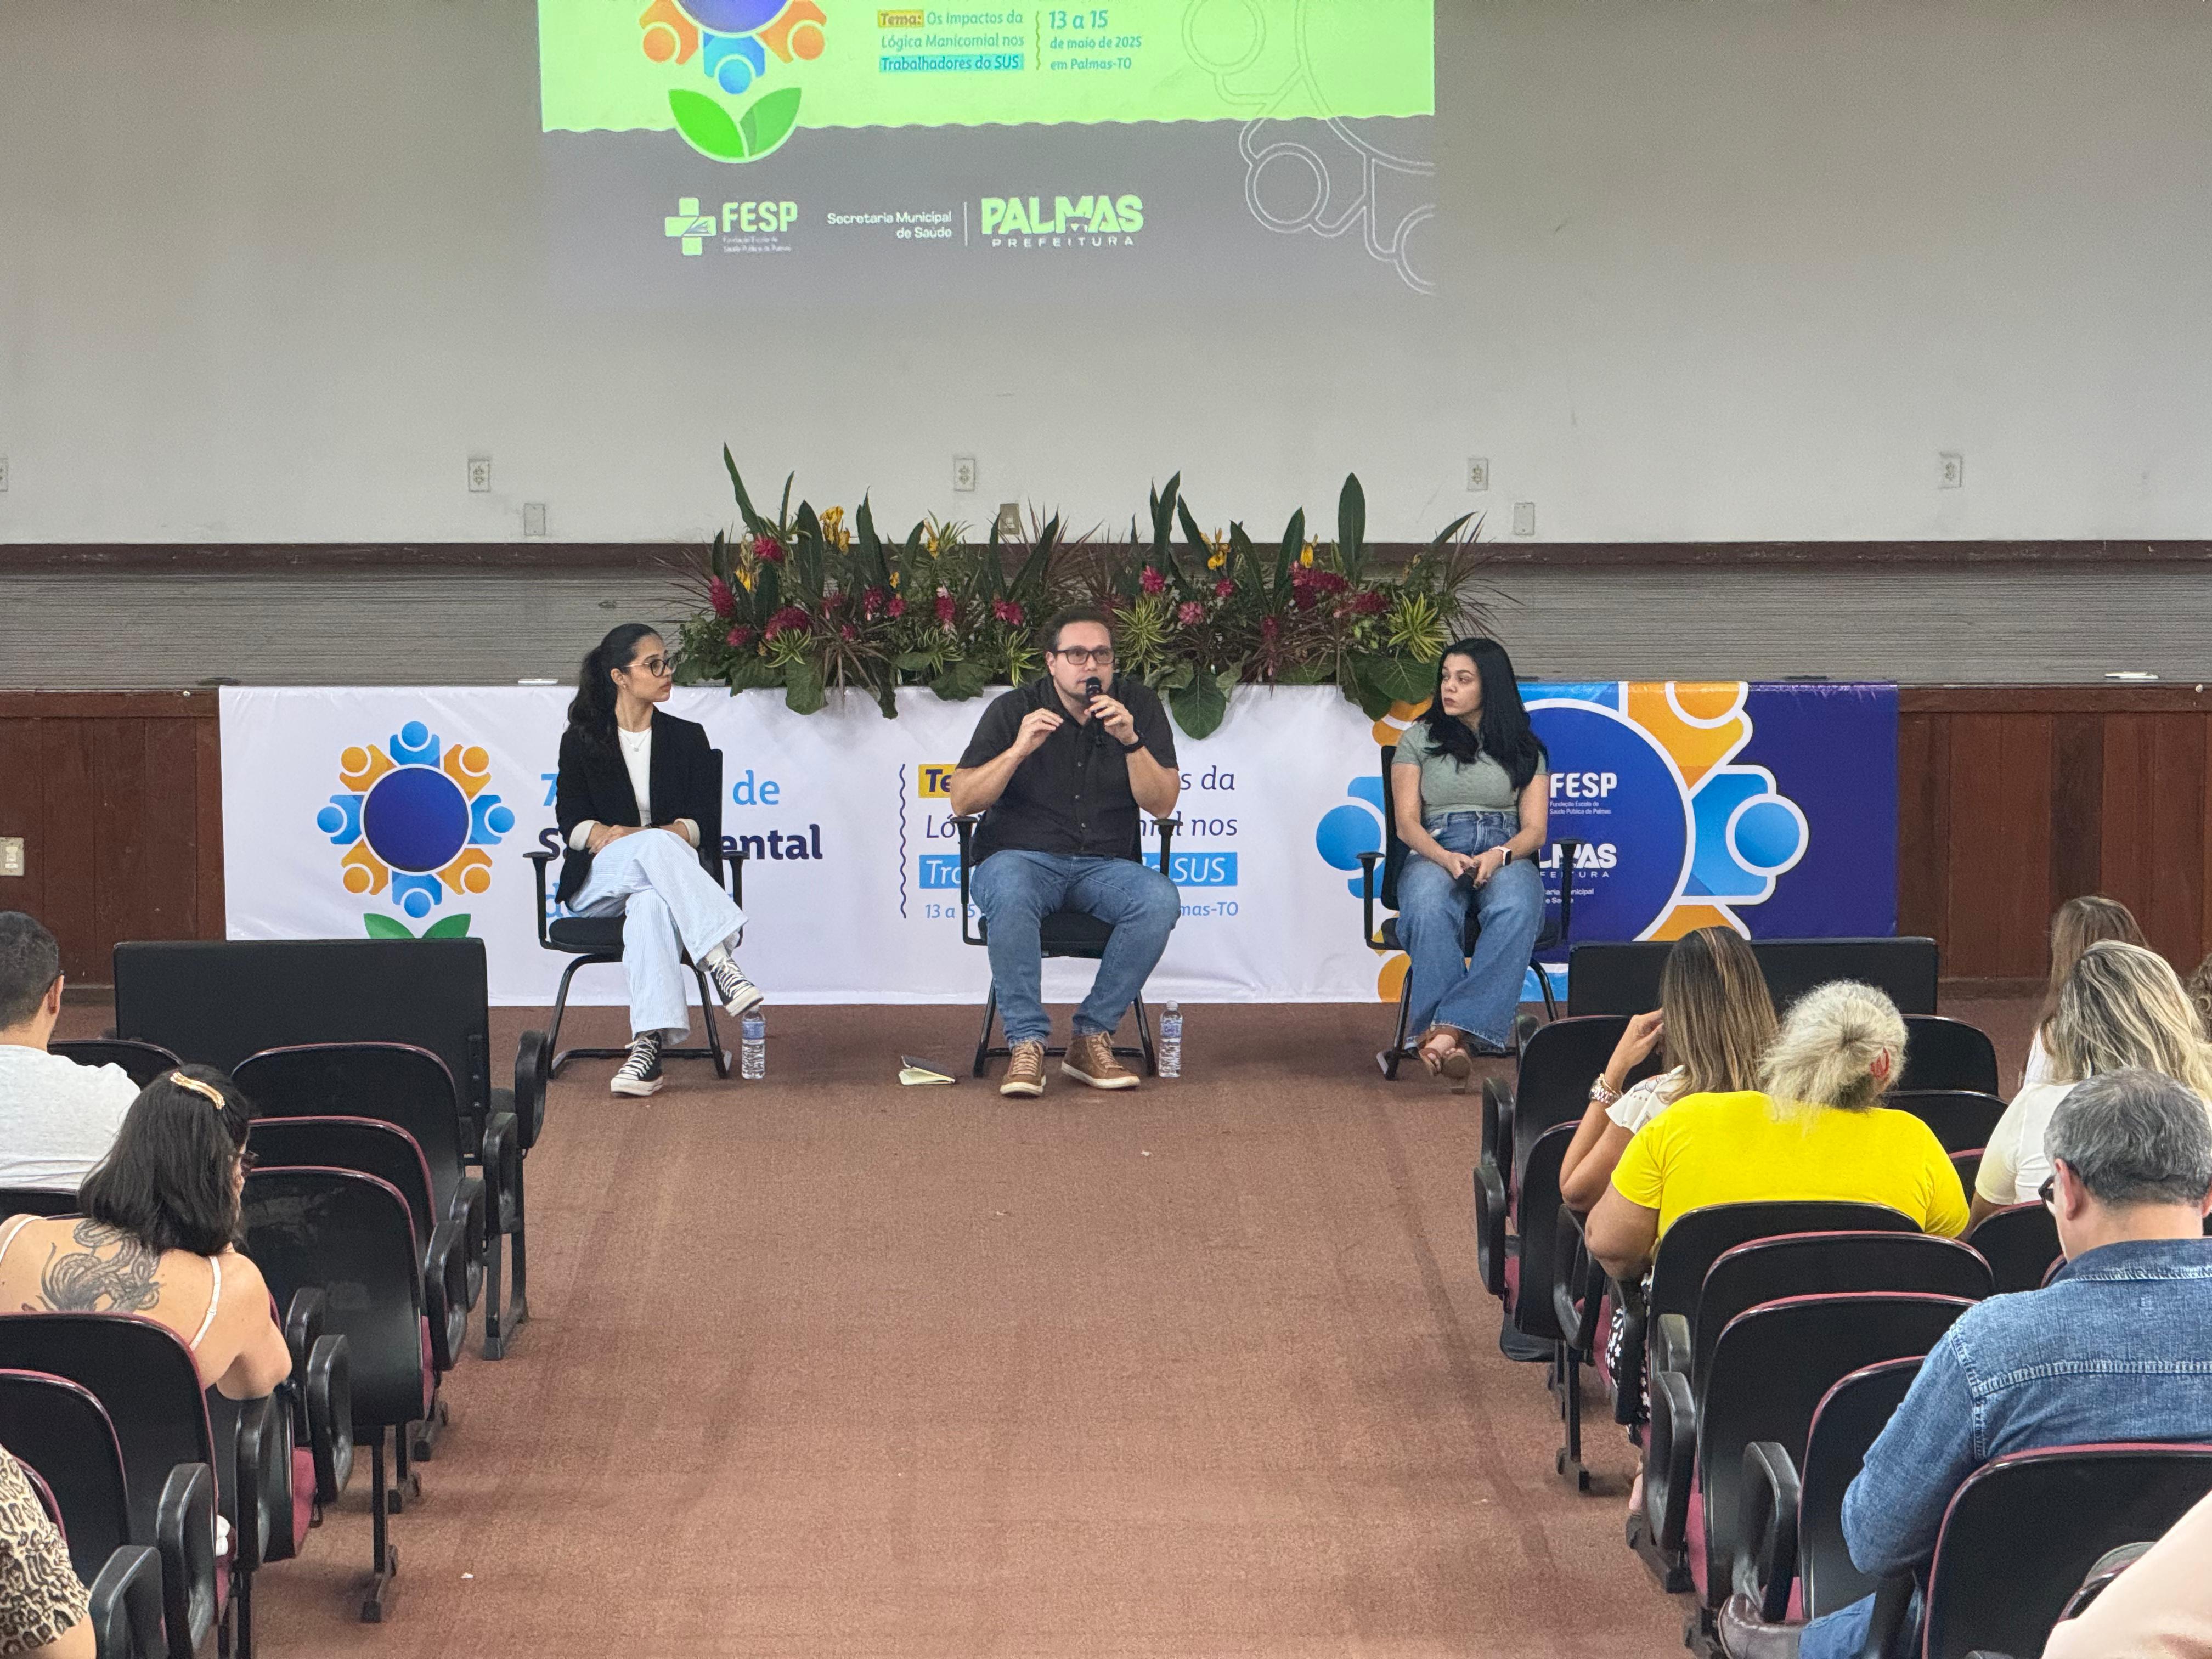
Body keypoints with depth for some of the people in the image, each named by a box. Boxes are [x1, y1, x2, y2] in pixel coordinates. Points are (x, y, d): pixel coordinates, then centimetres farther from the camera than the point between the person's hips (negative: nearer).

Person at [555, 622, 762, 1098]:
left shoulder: (688, 738, 15)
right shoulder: (582, 741, 12)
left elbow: (705, 821, 4)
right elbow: (572, 821, 1)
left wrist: (629, 837, -15)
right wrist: (608, 836, -23)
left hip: (663, 878, 1)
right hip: (597, 884, -1)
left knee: (652, 903, -39)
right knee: (657, 845, -37)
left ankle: (649, 1044, -55)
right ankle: (719, 961, -54)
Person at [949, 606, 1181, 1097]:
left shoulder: (1138, 706, 3)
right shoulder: (1014, 710, -1)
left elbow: (1162, 805, -4)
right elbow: (962, 802, -8)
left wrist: (1131, 741, -19)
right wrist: (1020, 748, -21)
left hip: (1105, 867, 2)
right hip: (1022, 858, -2)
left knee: (1160, 899, -30)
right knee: (1009, 893, -38)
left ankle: (1091, 1038, -19)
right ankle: (1027, 1041, -29)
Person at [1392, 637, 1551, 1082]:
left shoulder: (1525, 749, 18)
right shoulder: (1418, 740, 16)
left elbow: (1535, 828, 8)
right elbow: (1407, 823, 6)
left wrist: (1499, 856, -16)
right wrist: (1446, 858, -16)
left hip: (1506, 856, 0)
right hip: (1434, 853, 0)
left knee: (1516, 910, -39)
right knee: (1428, 910, -40)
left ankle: (1449, 1028, -52)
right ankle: (1455, 1041, -50)